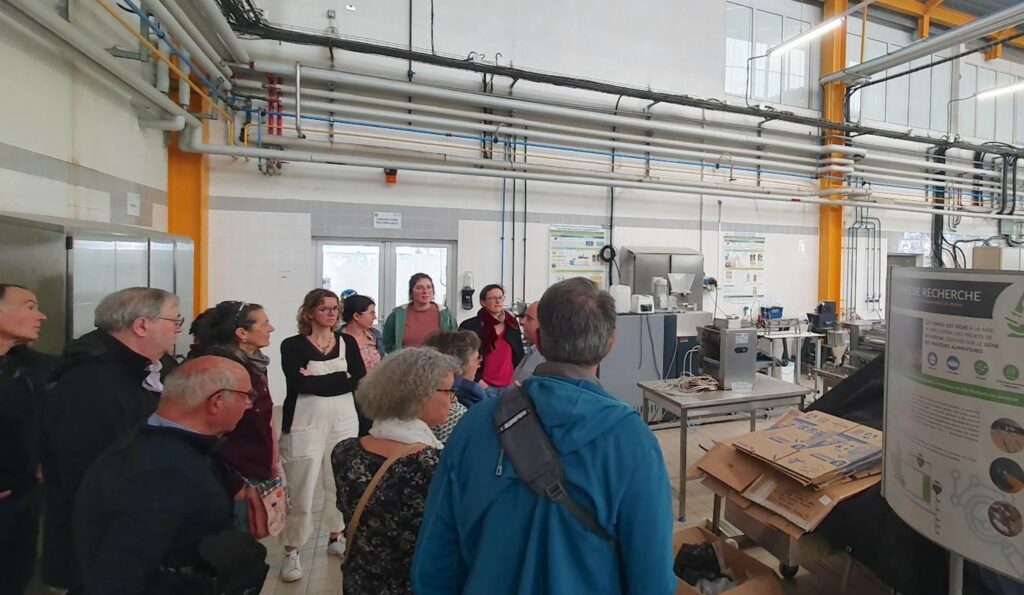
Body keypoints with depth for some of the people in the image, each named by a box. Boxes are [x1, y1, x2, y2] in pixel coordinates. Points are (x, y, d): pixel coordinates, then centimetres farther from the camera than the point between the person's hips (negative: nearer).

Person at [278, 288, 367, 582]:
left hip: (343, 420, 4)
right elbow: (299, 384, -19)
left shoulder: (348, 342, 5)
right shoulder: (292, 345, -4)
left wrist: (316, 379, -13)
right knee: (301, 489, 1)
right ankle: (291, 552, 19)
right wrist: (341, 377, -14)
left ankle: (335, 537, 34)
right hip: (305, 423, -3)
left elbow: (359, 380, -7)